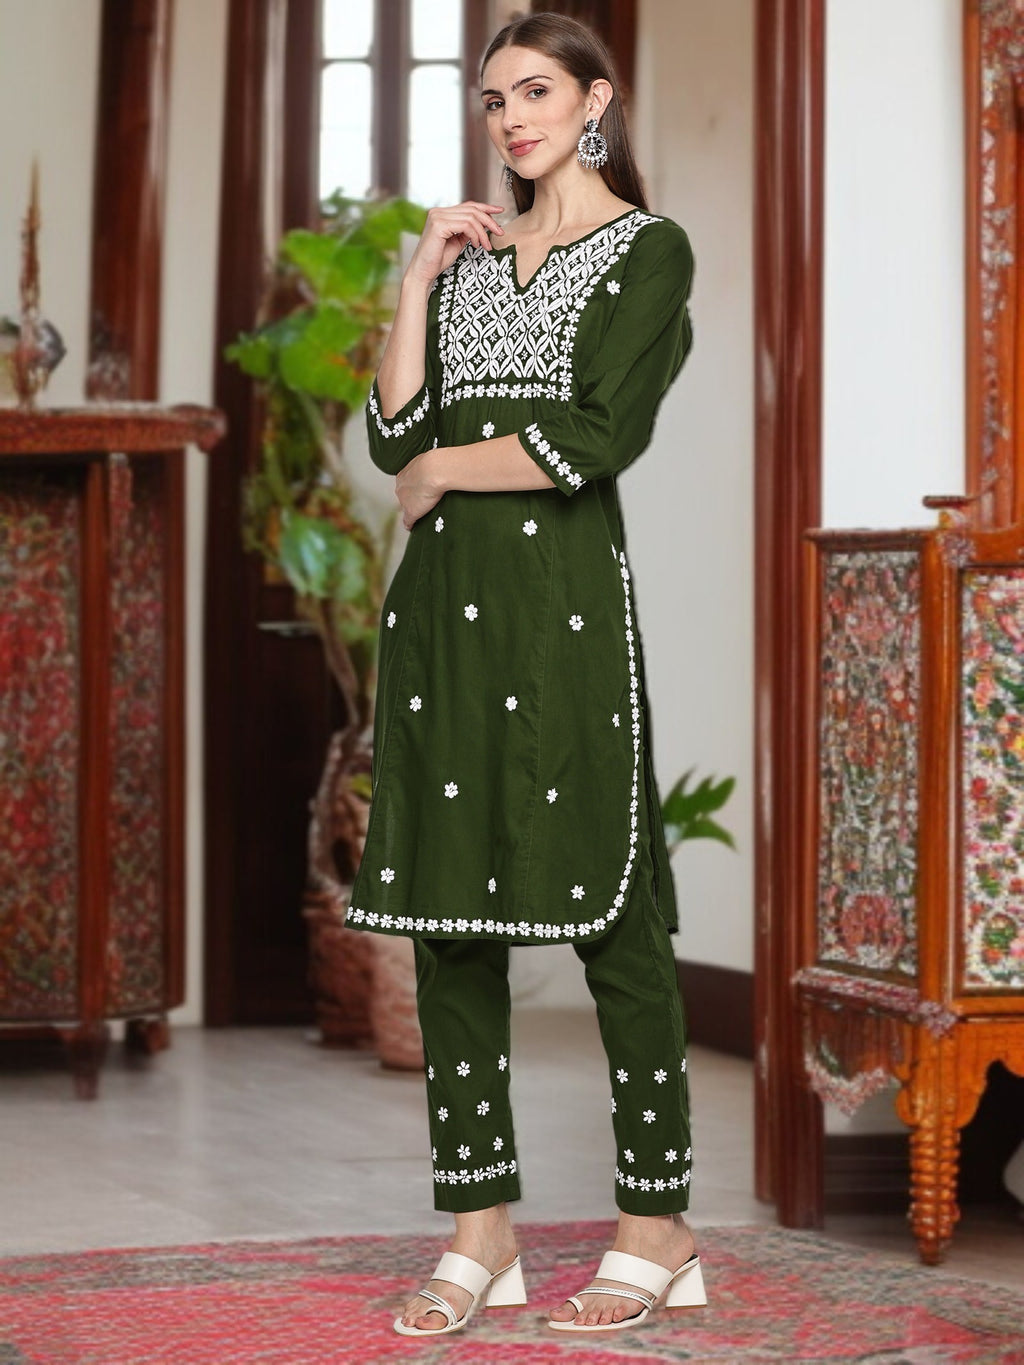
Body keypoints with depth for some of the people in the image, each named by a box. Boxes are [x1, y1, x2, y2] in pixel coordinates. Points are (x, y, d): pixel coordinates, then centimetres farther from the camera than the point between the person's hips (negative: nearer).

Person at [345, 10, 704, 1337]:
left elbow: (595, 438, -11)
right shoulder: (469, 256, 19)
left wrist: (445, 467, -2)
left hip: (563, 591, -6)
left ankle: (658, 1227, 3)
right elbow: (395, 434, 9)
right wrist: (420, 278, 5)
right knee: (447, 907, 3)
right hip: (445, 595, 6)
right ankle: (481, 1229, 8)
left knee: (608, 906, -4)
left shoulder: (647, 250, 2)